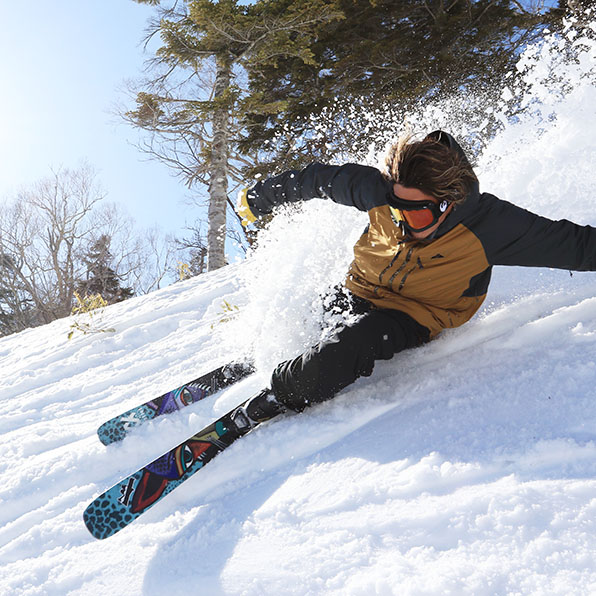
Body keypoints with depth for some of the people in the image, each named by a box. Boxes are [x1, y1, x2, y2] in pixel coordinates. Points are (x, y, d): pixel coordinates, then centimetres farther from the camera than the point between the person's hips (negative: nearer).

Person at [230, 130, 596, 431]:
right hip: (357, 292, 5)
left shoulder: (489, 226, -26)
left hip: (416, 316, -5)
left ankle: (276, 398, -14)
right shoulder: (380, 190, -18)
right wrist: (260, 199, 9)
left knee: (349, 349, -32)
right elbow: (321, 179, -2)